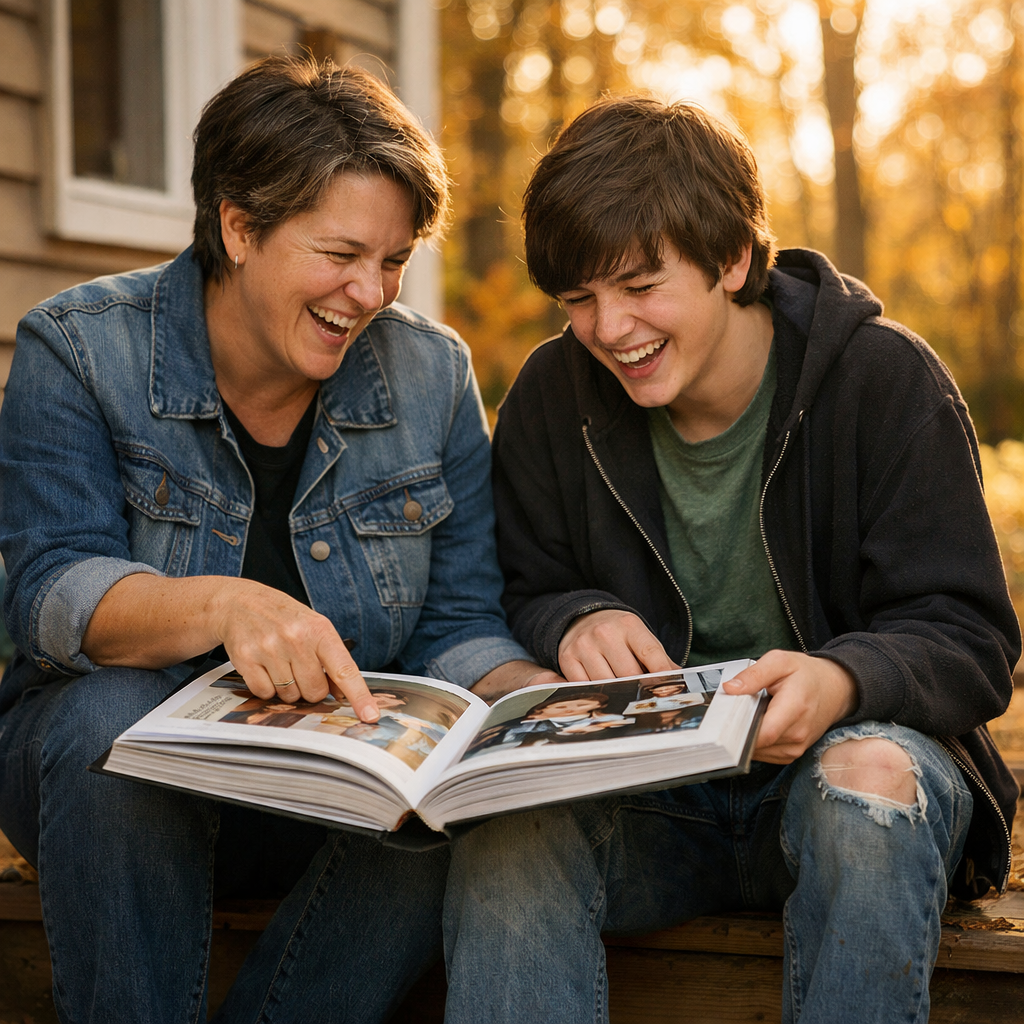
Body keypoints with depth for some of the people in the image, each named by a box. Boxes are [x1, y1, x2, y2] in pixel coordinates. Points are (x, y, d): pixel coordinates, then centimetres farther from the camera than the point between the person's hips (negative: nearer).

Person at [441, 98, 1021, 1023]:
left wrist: (844, 679, -31)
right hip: (646, 788, 1)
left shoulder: (884, 377, -7)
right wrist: (575, 622, -16)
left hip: (859, 741, -1)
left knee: (870, 778, -37)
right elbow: (526, 592, 10)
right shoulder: (553, 396, 2)